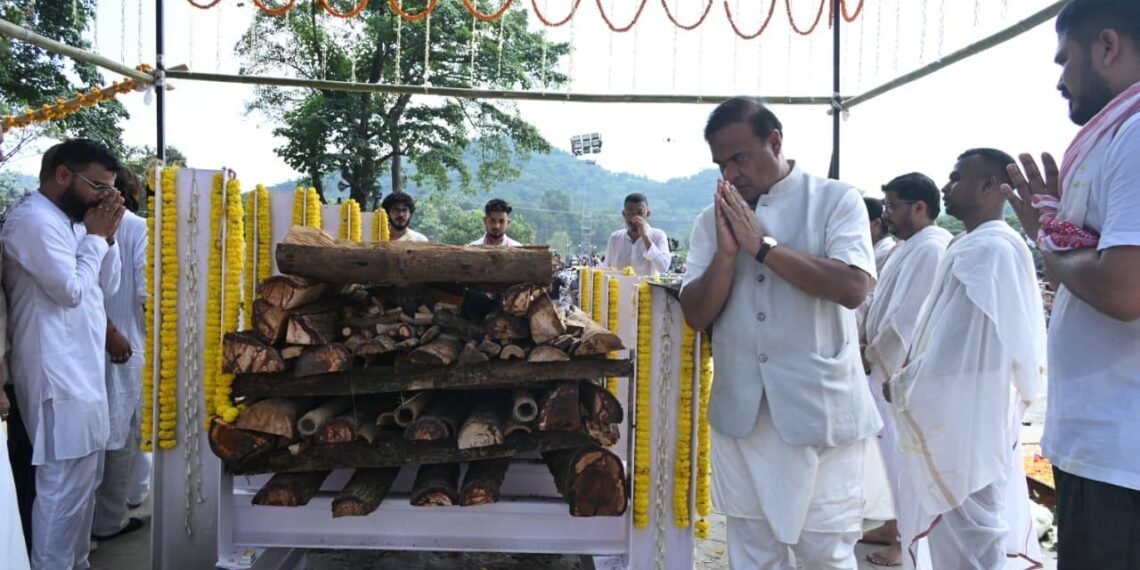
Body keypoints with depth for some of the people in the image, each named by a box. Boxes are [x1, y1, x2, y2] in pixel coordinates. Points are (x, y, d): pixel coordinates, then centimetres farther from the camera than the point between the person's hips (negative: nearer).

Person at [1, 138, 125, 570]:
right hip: (58, 375, -10)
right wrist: (94, 236, -8)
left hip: (81, 369, 10)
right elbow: (71, 290, -19)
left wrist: (107, 235, 2)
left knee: (84, 478, 16)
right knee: (64, 484, -5)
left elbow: (107, 286, 15)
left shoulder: (68, 220, 16)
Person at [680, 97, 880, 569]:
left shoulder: (836, 200, -3)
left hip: (819, 408, -3)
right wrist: (727, 252, -12)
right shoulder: (712, 221, 6)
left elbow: (853, 288, -17)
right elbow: (696, 315, 2)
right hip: (741, 412, 4)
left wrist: (762, 245, -16)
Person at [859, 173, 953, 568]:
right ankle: (894, 525, 31)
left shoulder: (930, 249, -19)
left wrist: (873, 358, -13)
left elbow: (906, 319, -23)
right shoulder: (912, 246, 13)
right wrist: (871, 351, 8)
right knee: (892, 452, 18)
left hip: (901, 373, -10)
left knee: (901, 454, 1)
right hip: (888, 365, 10)